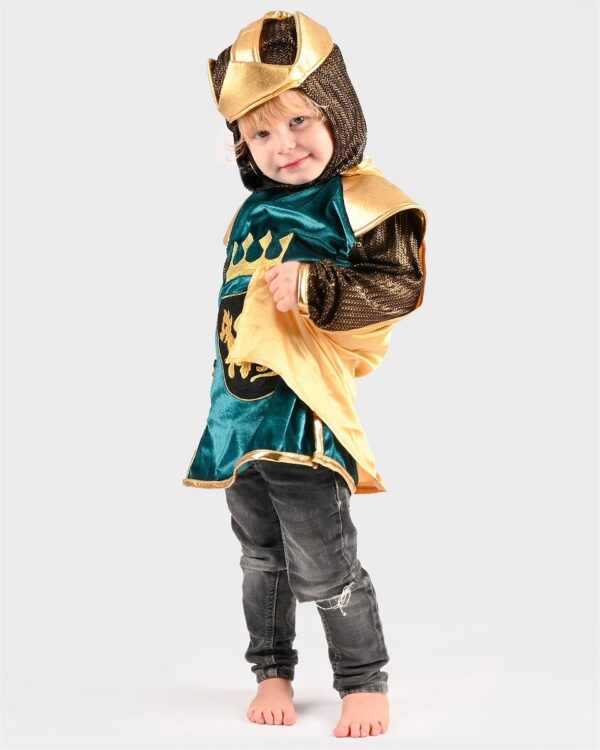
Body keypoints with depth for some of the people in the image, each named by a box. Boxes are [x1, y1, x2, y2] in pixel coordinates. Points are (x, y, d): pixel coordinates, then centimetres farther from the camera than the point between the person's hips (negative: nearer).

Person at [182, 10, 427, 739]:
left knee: (322, 568, -1)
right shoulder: (255, 209, 10)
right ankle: (272, 671, 34)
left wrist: (313, 284, -28)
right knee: (262, 561, 19)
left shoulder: (361, 201, -10)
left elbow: (401, 287, -17)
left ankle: (364, 680, 17)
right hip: (239, 412, 7)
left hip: (303, 414, -7)